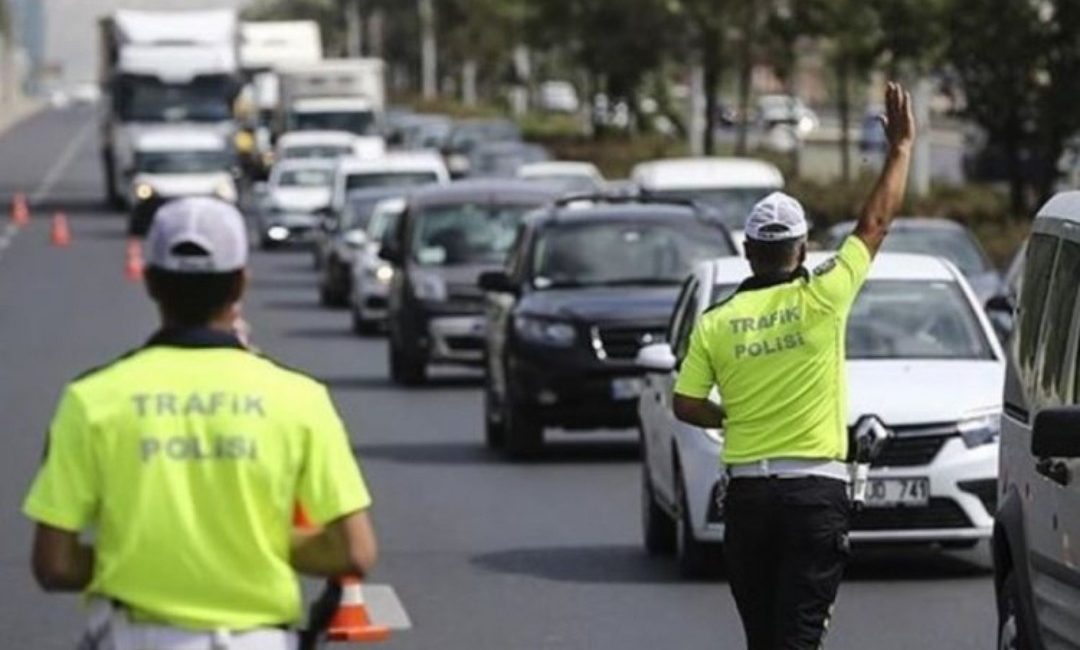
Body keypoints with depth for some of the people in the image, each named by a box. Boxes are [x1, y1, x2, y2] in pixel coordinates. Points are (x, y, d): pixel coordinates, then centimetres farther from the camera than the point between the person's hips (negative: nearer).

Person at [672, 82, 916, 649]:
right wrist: (901, 147, 12)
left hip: (747, 491, 3)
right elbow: (876, 223, 2)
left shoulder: (715, 322, 1)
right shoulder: (820, 300, -6)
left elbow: (685, 405, 2)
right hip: (816, 488, -3)